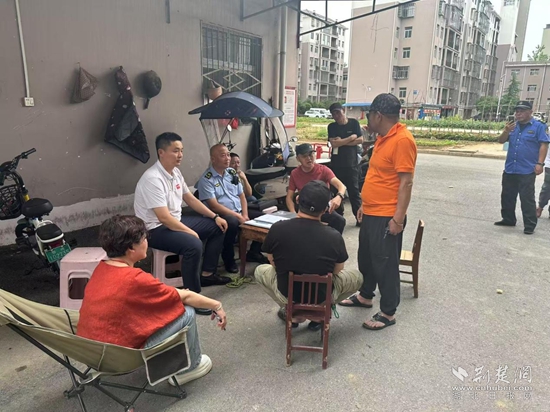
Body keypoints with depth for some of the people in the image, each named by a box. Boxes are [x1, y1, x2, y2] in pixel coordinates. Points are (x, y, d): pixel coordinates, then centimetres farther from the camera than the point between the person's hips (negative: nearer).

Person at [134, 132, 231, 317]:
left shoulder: (175, 172, 4)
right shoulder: (153, 179, -25)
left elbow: (190, 199, 13)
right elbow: (164, 218, -29)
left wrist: (215, 216, 7)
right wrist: (190, 231, -20)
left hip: (176, 221, 10)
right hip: (156, 229, -10)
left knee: (217, 228, 11)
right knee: (193, 244, -34)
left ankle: (207, 274, 20)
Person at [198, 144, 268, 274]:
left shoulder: (232, 172, 11)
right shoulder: (206, 179, -10)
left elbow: (242, 196, 13)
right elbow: (214, 206, -17)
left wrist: (245, 215, -5)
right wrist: (238, 216, -21)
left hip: (239, 212, 7)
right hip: (221, 215, -7)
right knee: (232, 222, -38)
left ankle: (253, 252, 14)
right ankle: (229, 259, -15)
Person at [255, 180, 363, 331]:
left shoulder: (277, 229, -18)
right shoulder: (334, 236, -19)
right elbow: (337, 271, 0)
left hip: (286, 294, 1)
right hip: (322, 297, 0)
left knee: (260, 271, 29)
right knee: (357, 276, 25)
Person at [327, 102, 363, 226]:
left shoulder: (354, 123, 2)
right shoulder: (332, 127, 4)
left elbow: (360, 140, -7)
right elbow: (333, 143, -10)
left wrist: (342, 142, -10)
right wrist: (351, 138, -9)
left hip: (351, 164, -2)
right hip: (336, 164, 2)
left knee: (354, 191, 1)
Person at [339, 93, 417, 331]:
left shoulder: (402, 140, -18)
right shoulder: (383, 138, 12)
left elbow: (406, 182, -21)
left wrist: (398, 218, -22)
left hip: (387, 217, -10)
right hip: (370, 213, 10)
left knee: (385, 264, 3)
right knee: (366, 258, 21)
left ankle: (388, 313, 19)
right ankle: (365, 296, 41)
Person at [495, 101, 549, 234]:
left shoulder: (538, 126, -4)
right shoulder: (513, 126, 11)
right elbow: (501, 141, 8)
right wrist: (506, 131, -13)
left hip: (527, 171, -6)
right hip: (509, 169, 6)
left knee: (527, 199, -5)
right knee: (507, 196, 14)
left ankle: (530, 226, 1)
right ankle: (508, 219, 28)